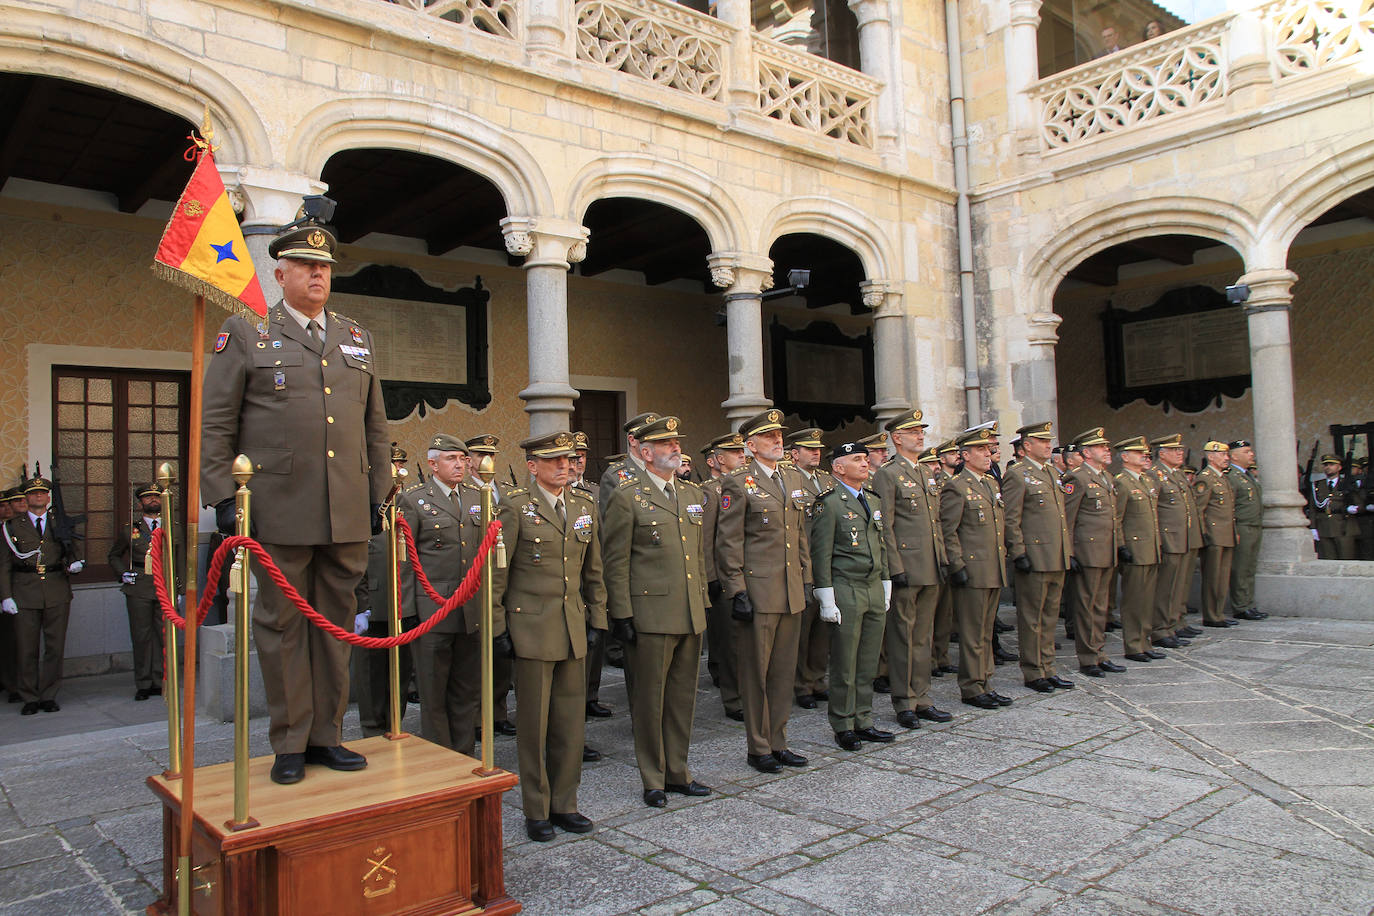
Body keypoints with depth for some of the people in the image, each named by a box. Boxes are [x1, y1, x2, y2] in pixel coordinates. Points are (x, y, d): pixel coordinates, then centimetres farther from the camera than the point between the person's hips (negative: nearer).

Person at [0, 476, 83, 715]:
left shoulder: (60, 524, 12)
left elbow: (72, 553, 17)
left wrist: (73, 564, -7)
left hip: (57, 593, 1)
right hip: (25, 593, -1)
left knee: (55, 646, 3)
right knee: (27, 648, 1)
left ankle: (49, 696, 13)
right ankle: (30, 698, 13)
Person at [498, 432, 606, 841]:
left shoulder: (585, 505, 9)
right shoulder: (516, 507, -6)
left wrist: (597, 619, 11)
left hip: (573, 627, 5)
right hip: (532, 627, -5)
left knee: (572, 719, 9)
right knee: (534, 721, 4)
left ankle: (564, 804, 24)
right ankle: (536, 811, 19)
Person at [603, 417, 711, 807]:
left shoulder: (692, 493, 14)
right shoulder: (627, 497, -6)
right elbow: (615, 563, -8)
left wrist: (703, 602, 15)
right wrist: (621, 615, -11)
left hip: (691, 615, 6)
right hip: (651, 616, -6)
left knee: (683, 696, 14)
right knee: (650, 698, 5)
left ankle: (677, 771, 28)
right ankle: (653, 779, 19)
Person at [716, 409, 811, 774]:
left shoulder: (794, 479, 14)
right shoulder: (738, 483, -7)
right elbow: (728, 543, -10)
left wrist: (806, 579, 15)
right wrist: (737, 591, -14)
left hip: (791, 594, 7)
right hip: (757, 592, -6)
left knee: (784, 671, 13)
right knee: (756, 673, 4)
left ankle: (778, 742, 25)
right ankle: (759, 749, 16)